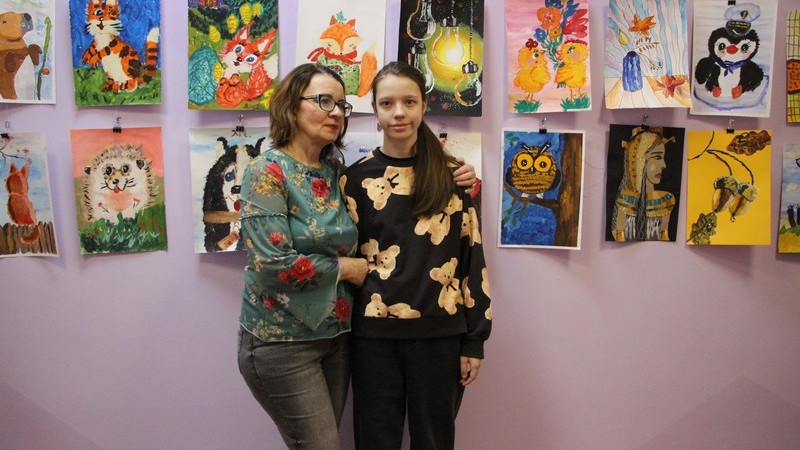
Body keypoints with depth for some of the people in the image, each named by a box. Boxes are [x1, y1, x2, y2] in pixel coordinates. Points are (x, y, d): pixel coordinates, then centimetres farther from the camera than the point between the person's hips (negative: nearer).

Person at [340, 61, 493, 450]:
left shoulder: (455, 176, 1)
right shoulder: (356, 179, 3)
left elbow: (473, 259, 2)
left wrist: (474, 341, 0)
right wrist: (341, 339, 1)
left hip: (441, 333, 0)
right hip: (373, 334, 1)